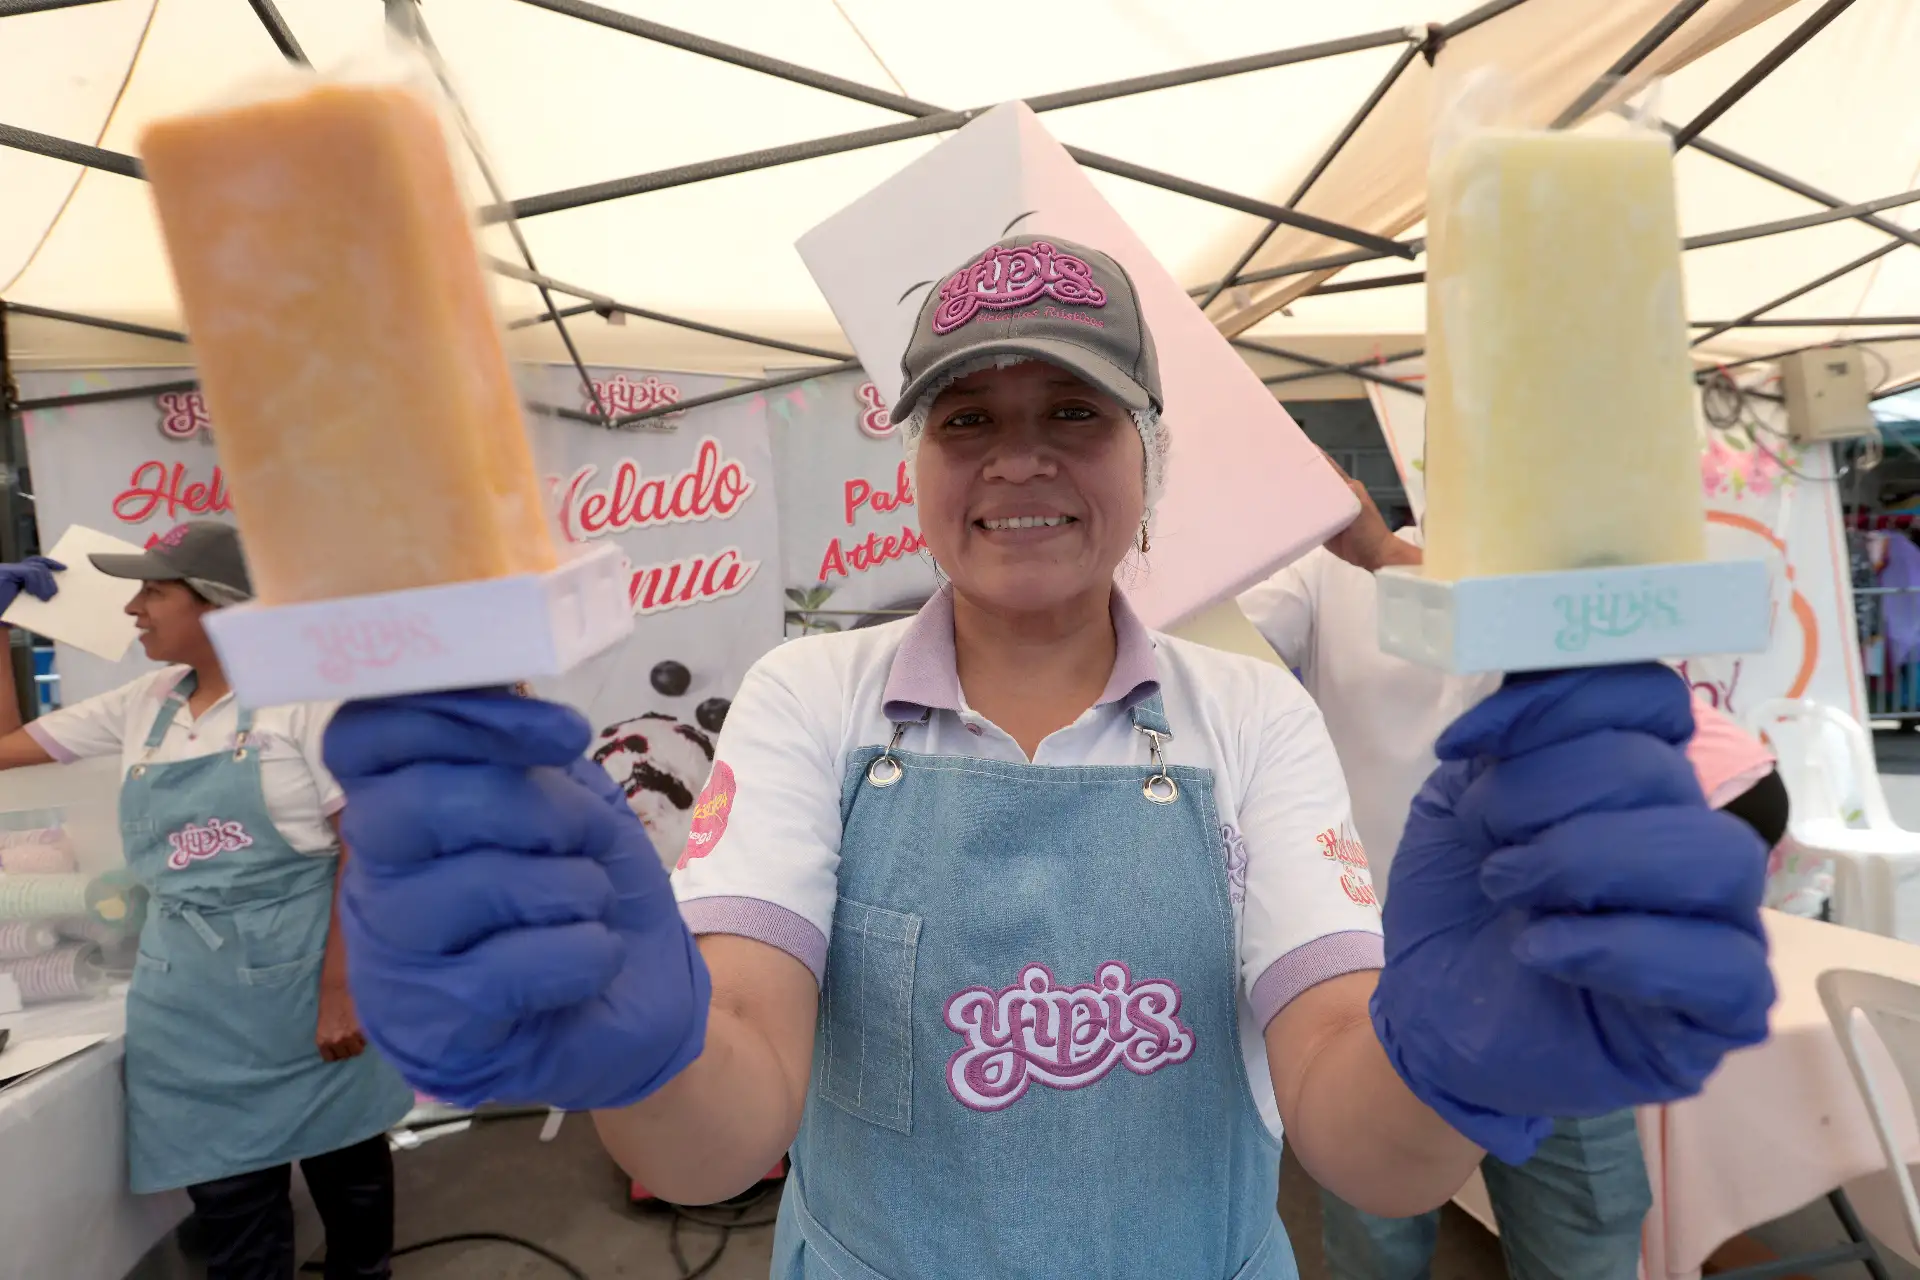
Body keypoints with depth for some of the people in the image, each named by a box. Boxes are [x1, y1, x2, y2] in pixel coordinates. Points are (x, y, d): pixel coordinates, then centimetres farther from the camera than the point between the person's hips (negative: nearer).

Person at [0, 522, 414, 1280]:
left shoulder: (302, 693, -10)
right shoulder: (140, 708, 7)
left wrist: (342, 985, -16)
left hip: (307, 978, -4)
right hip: (194, 1001, 4)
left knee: (350, 1173, 14)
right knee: (230, 1206, 13)